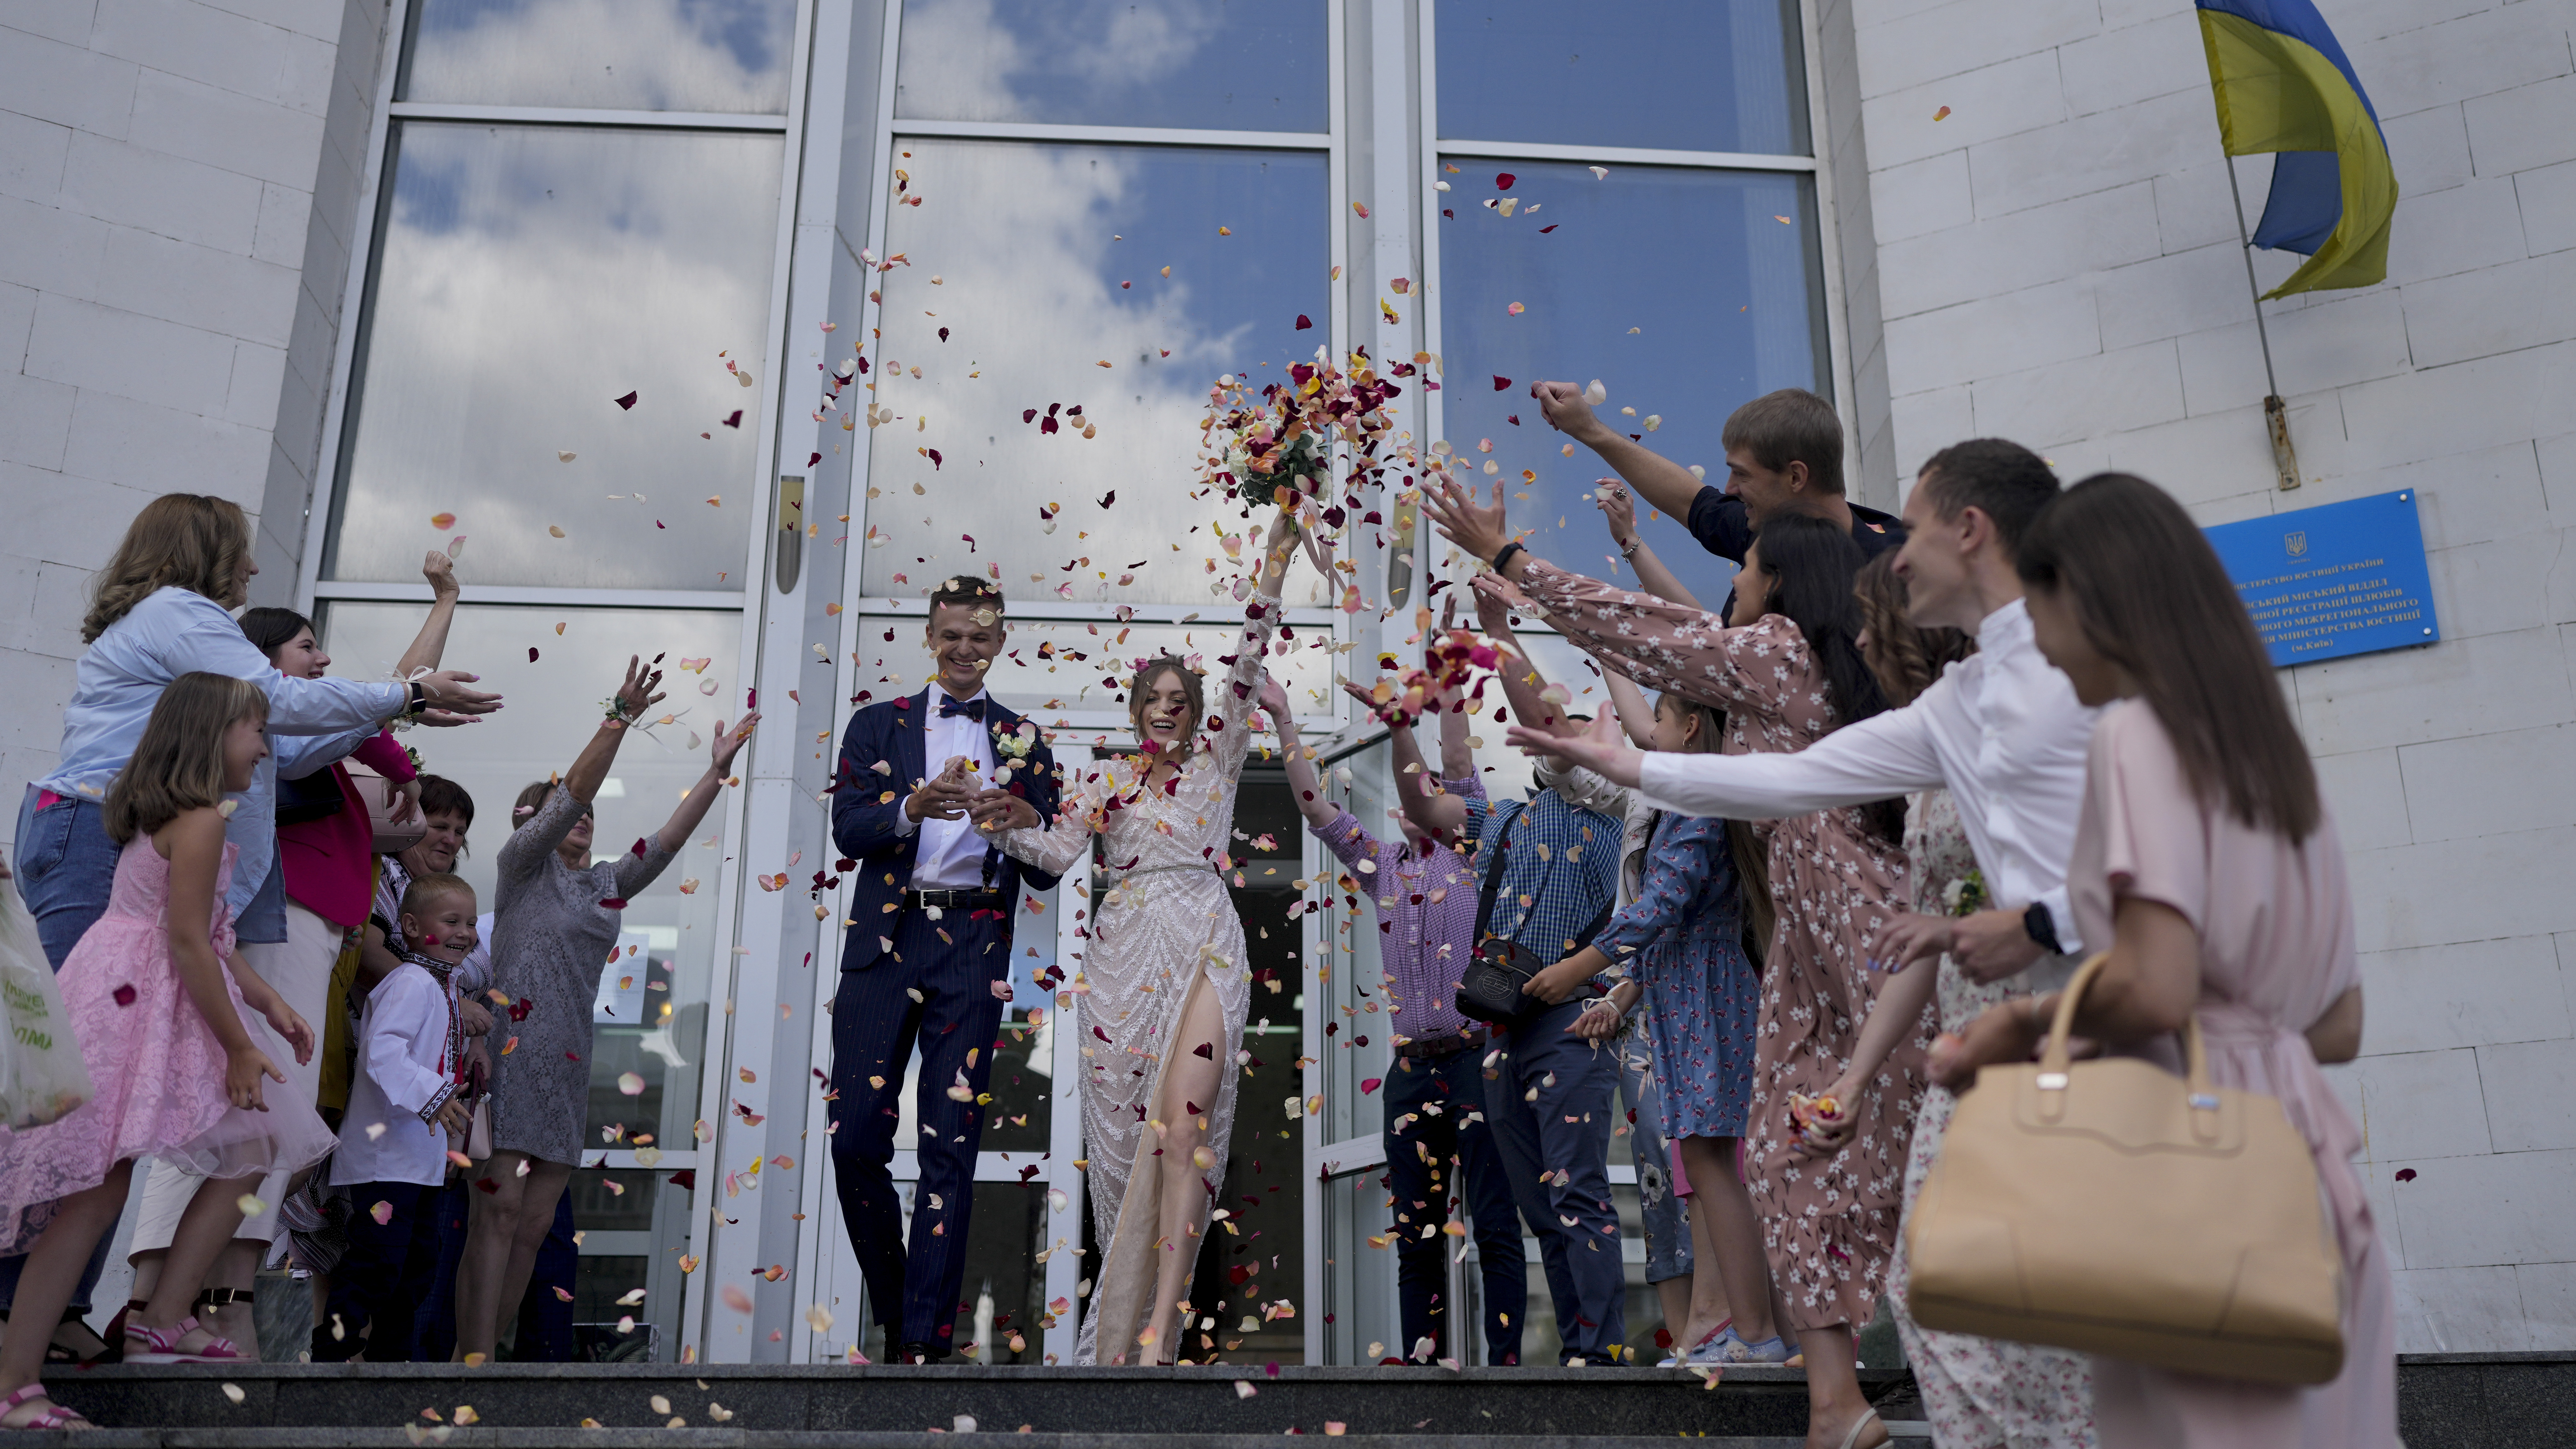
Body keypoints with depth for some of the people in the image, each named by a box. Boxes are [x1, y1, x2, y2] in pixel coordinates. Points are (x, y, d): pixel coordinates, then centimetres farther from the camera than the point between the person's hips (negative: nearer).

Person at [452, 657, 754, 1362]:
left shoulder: (606, 883, 19)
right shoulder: (521, 863, 3)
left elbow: (668, 839, 14)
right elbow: (570, 795, -10)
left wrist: (717, 771, 8)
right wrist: (620, 720, -20)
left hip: (568, 1066, 7)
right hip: (511, 1052, -7)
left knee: (534, 1226, 4)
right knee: (499, 1210, -14)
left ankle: (479, 1352, 8)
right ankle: (473, 1358, -15)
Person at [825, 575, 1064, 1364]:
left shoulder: (1024, 744, 14)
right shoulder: (877, 725, 13)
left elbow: (1045, 871, 8)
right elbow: (847, 827, -1)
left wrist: (1015, 821, -14)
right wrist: (916, 807, -21)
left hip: (974, 951, 0)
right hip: (884, 942, 1)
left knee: (949, 1150, -3)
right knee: (854, 1138, -1)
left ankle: (925, 1339, 2)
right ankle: (891, 1309, 20)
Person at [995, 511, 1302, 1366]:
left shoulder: (1218, 763, 14)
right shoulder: (1105, 782, 16)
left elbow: (1245, 669, 5)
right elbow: (1058, 850, 2)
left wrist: (1272, 574, -3)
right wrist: (1007, 823, -17)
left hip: (1204, 948, -2)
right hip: (1126, 955, 2)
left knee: (1185, 1111, -17)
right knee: (1124, 1113, -2)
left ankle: (1160, 1321, -22)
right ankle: (1123, 1300, 10)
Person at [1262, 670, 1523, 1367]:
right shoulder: (1382, 866, 17)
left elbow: (1457, 760, -4)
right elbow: (1314, 805, 12)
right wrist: (1283, 717, 6)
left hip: (1475, 1057, -5)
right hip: (1411, 1067, 5)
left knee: (1494, 1225, -5)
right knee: (1417, 1231, 7)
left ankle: (1505, 1357, -3)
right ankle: (1422, 1359, 11)